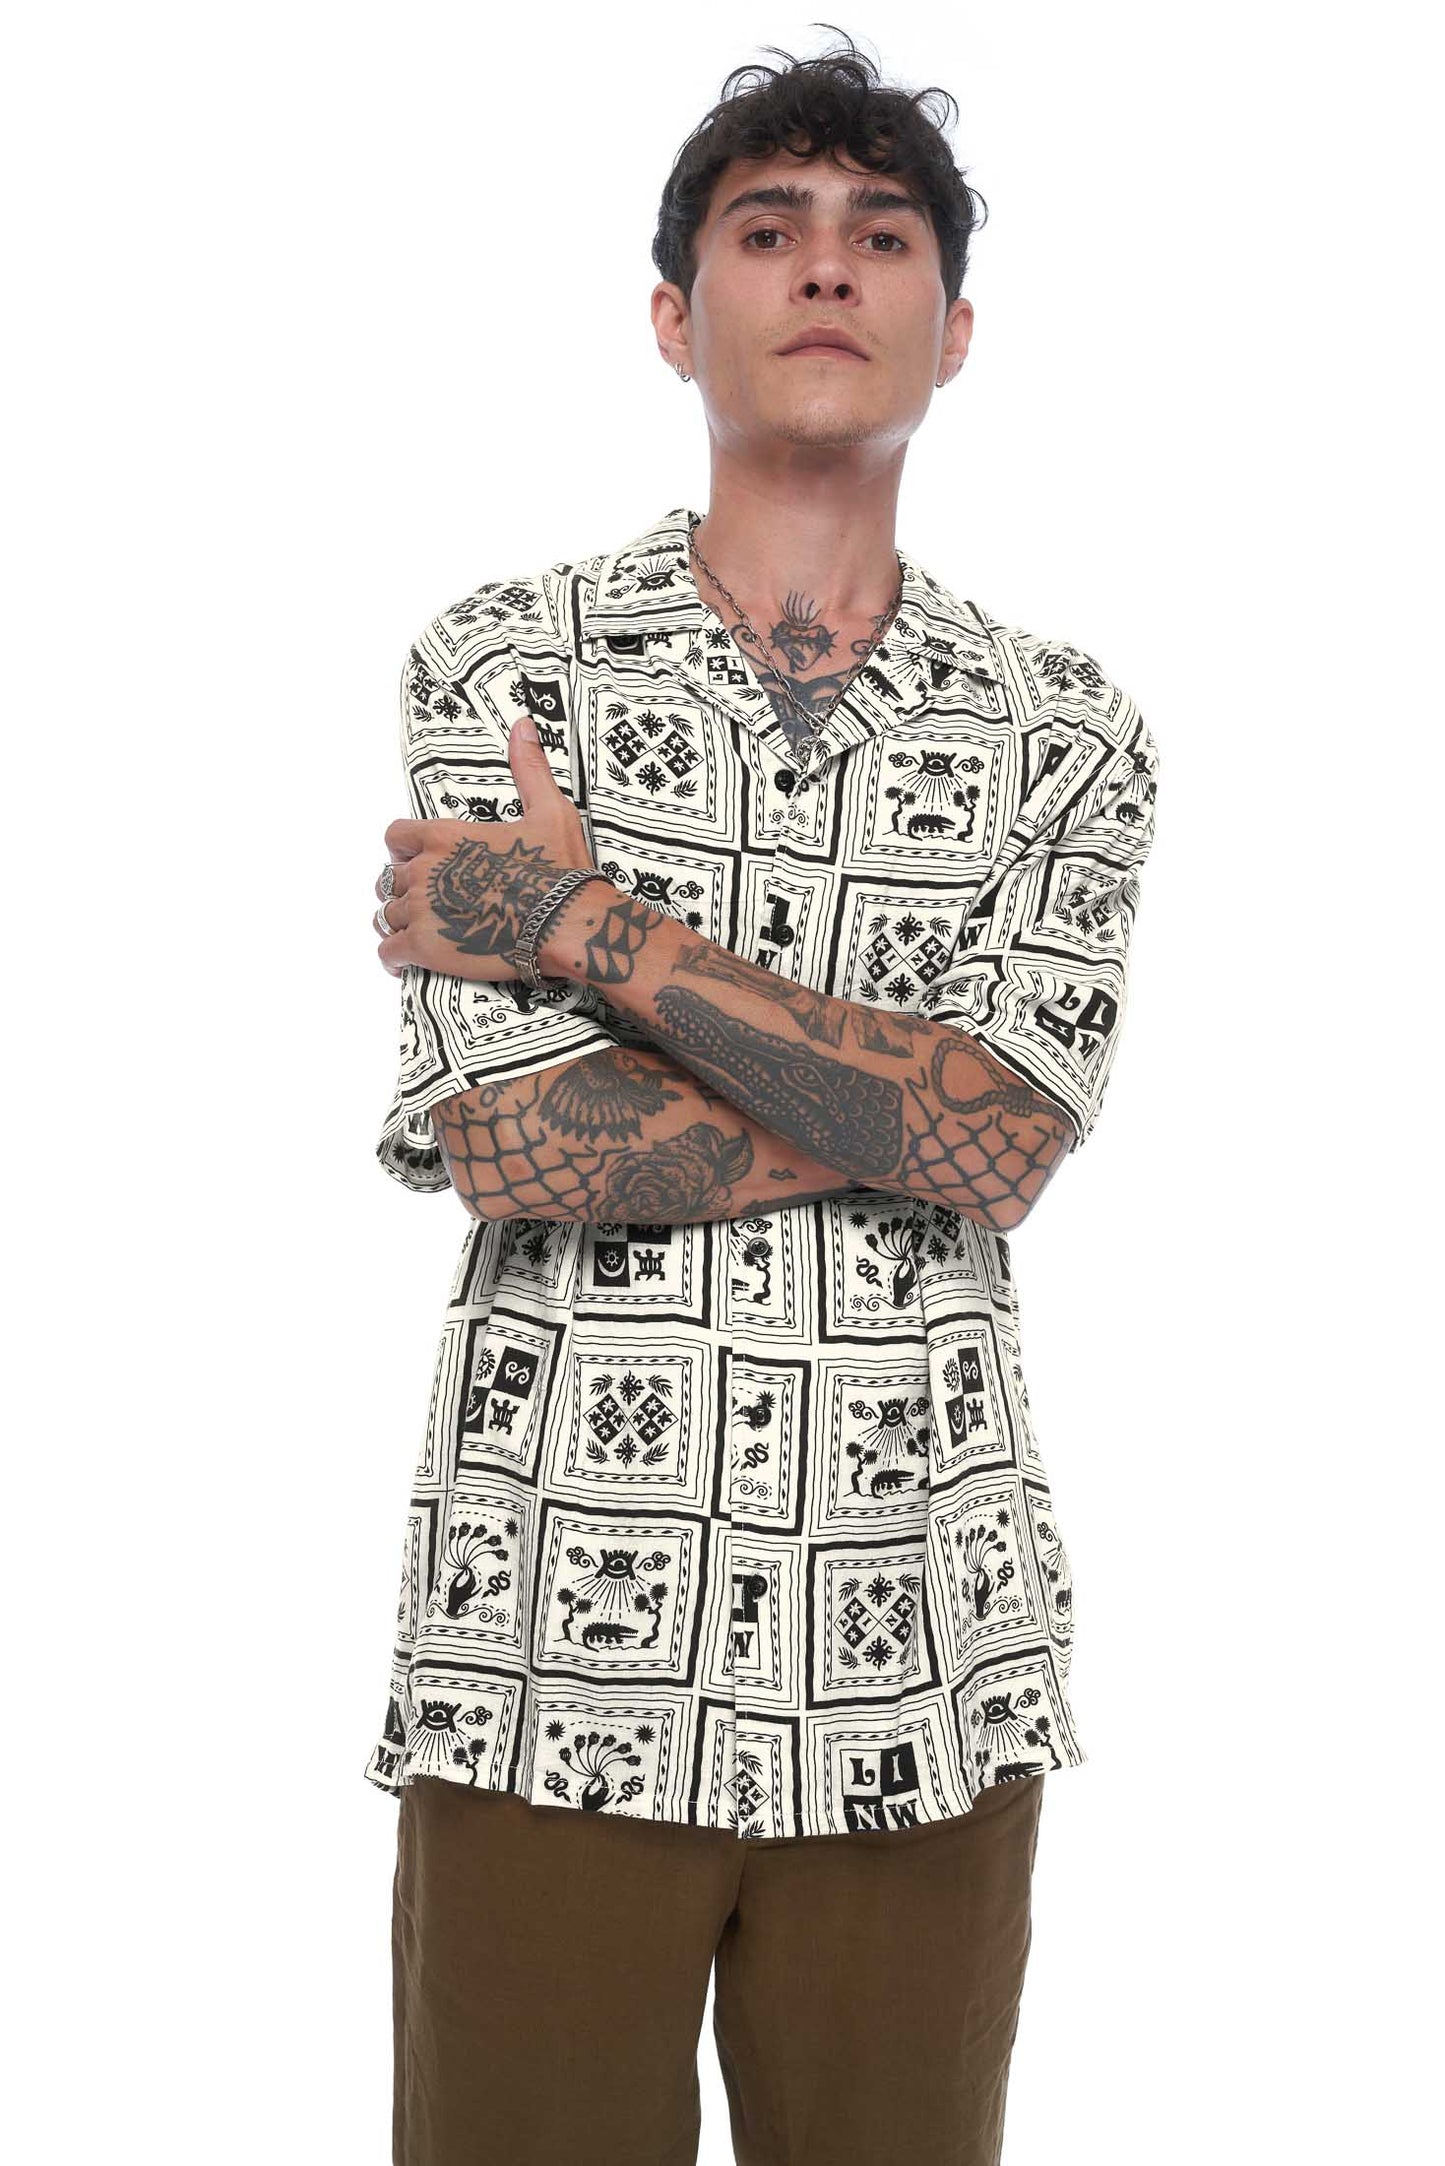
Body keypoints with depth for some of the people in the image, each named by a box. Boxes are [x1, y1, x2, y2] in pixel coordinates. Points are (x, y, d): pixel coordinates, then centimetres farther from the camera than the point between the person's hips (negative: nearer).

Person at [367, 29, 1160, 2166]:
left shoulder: (1065, 729, 6)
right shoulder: (501, 666, 0)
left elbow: (1008, 1142, -11)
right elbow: (513, 1143, -12)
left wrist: (589, 927, -13)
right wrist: (917, 1086, -10)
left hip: (919, 1666, 2)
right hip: (552, 1647, -1)